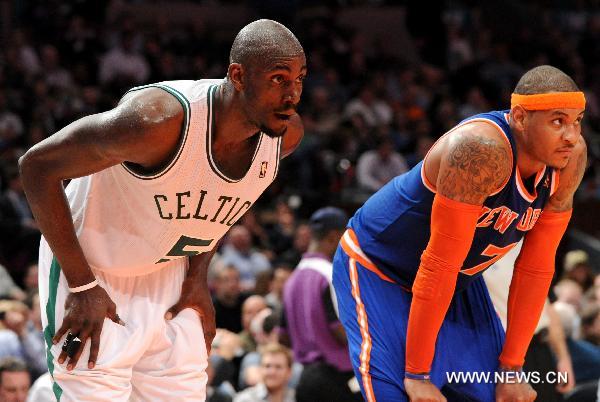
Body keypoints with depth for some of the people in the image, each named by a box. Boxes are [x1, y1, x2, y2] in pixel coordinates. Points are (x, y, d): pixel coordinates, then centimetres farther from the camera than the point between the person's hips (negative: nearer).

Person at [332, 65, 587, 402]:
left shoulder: (571, 159, -13)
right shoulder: (482, 149, -35)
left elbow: (536, 268, -6)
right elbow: (439, 265, -33)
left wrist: (511, 368, -6)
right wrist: (417, 374, -29)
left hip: (459, 282, 7)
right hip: (376, 270, -7)